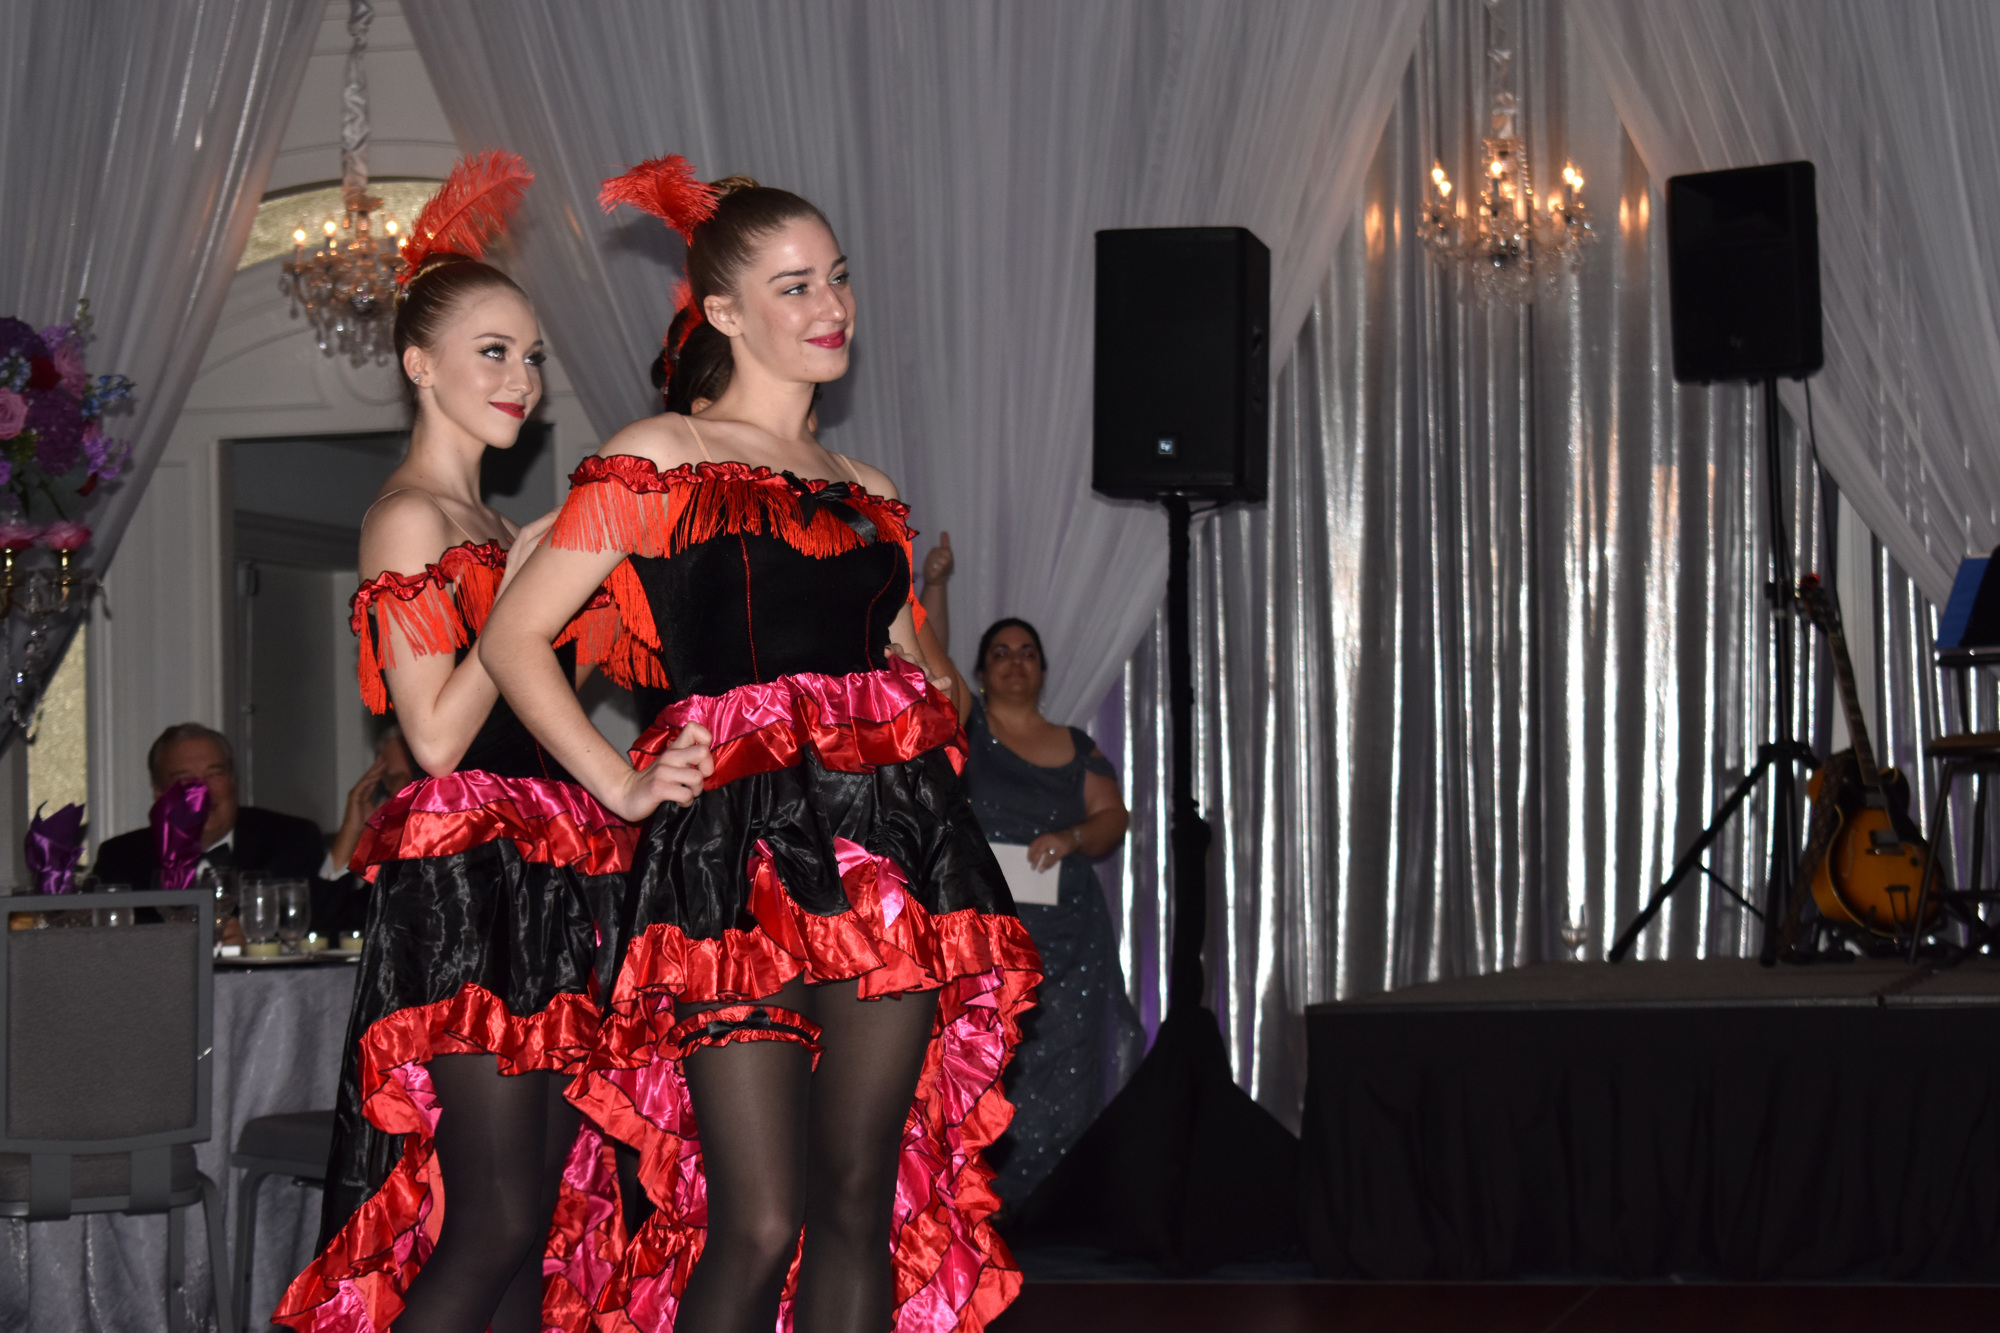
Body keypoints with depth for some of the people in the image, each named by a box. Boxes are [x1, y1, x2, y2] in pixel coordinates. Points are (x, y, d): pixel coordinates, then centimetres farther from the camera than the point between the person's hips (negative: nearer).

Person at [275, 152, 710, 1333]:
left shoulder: (485, 524, 21)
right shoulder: (410, 517, -6)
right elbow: (438, 734, -14)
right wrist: (525, 585, -9)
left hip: (537, 885, 9)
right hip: (467, 881, -9)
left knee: (544, 1219, 5)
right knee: (496, 1221, -14)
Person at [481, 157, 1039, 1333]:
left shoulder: (872, 497, 20)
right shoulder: (660, 460, 5)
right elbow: (516, 638, 1)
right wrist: (627, 788, -5)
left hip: (888, 841, 5)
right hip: (740, 850, -5)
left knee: (862, 1202, 3)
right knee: (757, 1224, -10)